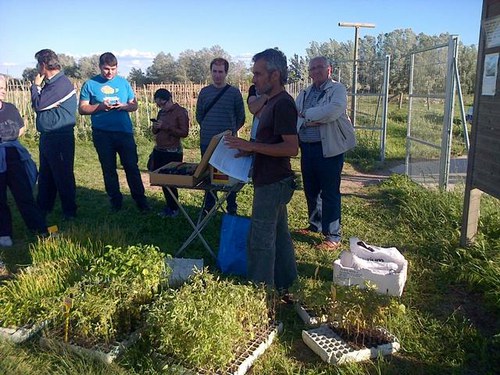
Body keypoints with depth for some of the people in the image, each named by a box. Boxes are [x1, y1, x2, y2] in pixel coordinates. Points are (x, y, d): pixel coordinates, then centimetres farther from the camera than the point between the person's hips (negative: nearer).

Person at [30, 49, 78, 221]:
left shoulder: (61, 84, -17)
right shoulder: (51, 83, 14)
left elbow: (38, 104, -19)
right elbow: (37, 105, 10)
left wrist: (35, 85, -3)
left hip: (60, 138, -10)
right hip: (48, 136, 10)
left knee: (63, 176, -1)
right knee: (45, 175, 18)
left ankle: (69, 212, 11)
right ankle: (43, 208, 30)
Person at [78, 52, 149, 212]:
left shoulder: (123, 82, 8)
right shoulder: (90, 84, 3)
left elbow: (134, 105, 12)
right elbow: (82, 109, 1)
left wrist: (124, 106, -10)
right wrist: (100, 106, -15)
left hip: (124, 131, 0)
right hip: (102, 133, 0)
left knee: (132, 166, 1)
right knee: (108, 169, 9)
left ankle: (140, 200, 10)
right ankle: (115, 201, 21)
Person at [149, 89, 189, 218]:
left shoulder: (180, 112, -8)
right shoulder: (161, 112, 11)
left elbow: (184, 133, -14)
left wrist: (165, 127, -20)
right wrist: (155, 127, -4)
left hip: (173, 153, -7)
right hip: (159, 151, 7)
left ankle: (174, 208, 10)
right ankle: (169, 206, 19)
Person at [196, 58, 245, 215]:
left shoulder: (234, 93, -2)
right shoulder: (204, 92, 5)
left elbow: (240, 118, 4)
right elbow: (199, 116, 13)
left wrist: (230, 131, 7)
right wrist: (208, 130, 11)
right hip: (207, 142, 3)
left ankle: (232, 210, 13)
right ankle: (208, 208, 23)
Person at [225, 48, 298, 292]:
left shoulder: (283, 104, -18)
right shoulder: (273, 102, 13)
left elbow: (291, 147, -25)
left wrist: (252, 146, -23)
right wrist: (249, 149, 7)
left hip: (272, 183, -10)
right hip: (273, 181, 10)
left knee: (261, 241, -1)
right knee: (279, 234, 18)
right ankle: (285, 285, 32)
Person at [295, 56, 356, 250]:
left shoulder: (337, 89, -5)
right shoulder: (304, 94, 15)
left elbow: (333, 110, -24)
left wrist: (306, 114, -14)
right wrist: (312, 119, -14)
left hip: (329, 148, -6)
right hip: (307, 147, 7)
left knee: (330, 193, -1)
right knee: (310, 190, 17)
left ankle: (333, 236, 10)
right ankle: (315, 224, 37)